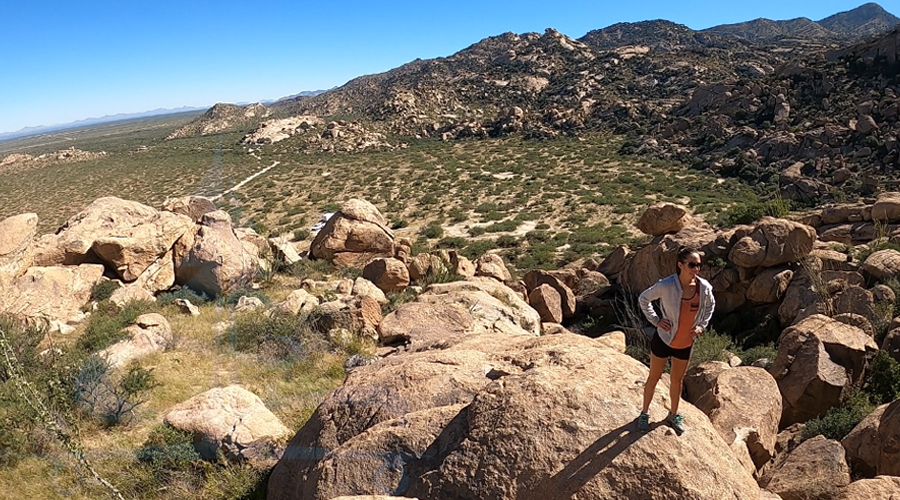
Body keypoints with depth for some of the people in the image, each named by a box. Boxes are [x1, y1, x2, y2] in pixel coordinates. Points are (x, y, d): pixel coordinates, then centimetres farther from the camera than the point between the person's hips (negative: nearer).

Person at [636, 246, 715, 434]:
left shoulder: (704, 287, -13)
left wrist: (702, 325, -1)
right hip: (664, 339, -3)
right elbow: (643, 299, -9)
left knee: (677, 379, 21)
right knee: (654, 377, 14)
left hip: (686, 343, 4)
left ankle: (674, 414, 42)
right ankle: (645, 413, 33)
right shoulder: (666, 285, -25)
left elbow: (710, 305, 9)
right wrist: (655, 320, -15)